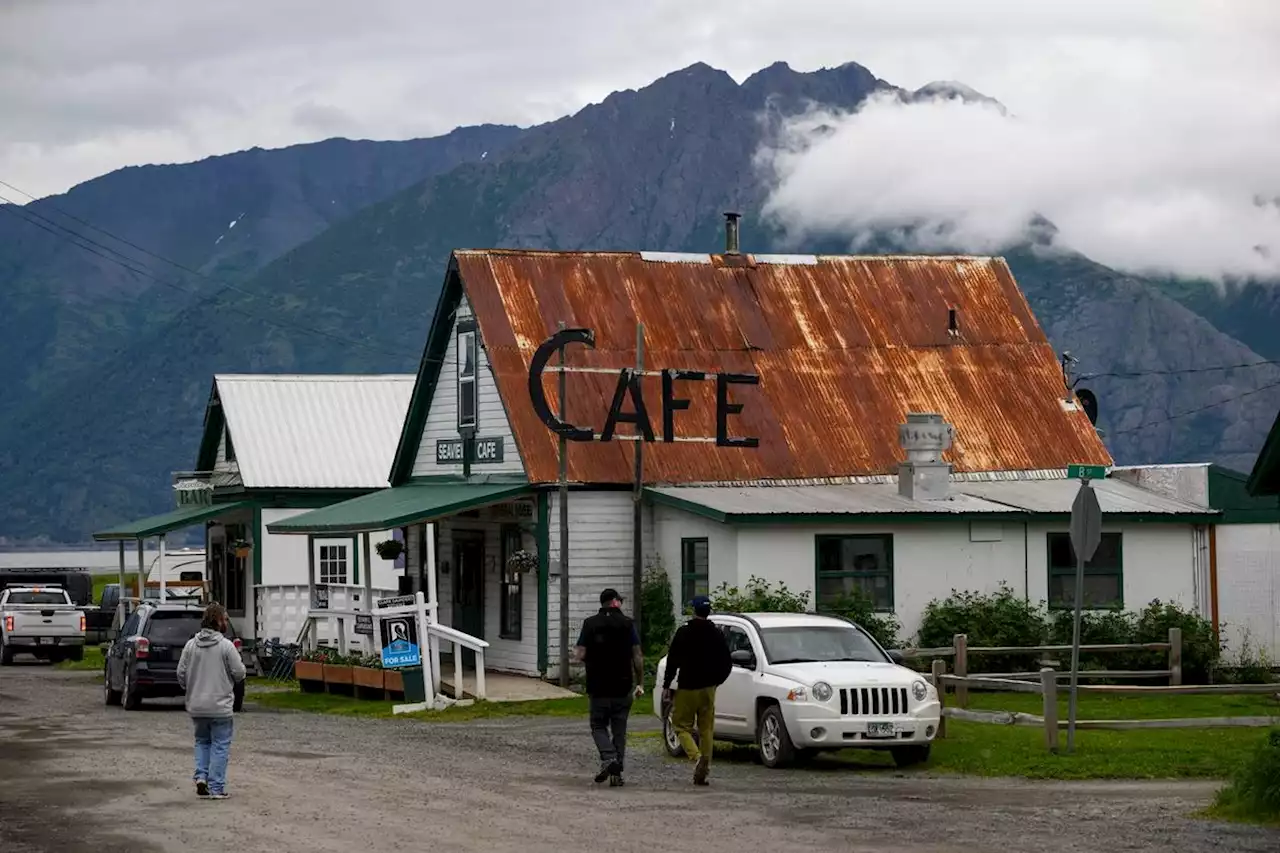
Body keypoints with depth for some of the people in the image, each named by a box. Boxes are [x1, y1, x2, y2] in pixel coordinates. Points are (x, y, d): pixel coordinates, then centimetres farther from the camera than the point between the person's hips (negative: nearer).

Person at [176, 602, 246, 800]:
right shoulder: (226, 646, -12)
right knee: (220, 746, 4)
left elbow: (181, 674, 3)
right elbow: (239, 673, -11)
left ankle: (201, 776, 8)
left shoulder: (190, 645, 1)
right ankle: (216, 788, 3)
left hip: (196, 706, 4)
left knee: (202, 741, 23)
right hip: (220, 706, -4)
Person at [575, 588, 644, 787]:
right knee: (619, 729, 9)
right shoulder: (627, 624, -1)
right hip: (623, 688, 1)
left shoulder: (590, 624, -2)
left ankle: (608, 758, -14)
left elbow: (581, 654, -6)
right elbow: (637, 656, -5)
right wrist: (640, 683, 2)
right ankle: (616, 772, 6)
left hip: (598, 687, -1)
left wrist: (576, 653, 18)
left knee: (599, 726, 10)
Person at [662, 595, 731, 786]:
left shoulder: (684, 633, -8)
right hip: (708, 689, 4)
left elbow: (673, 661, -11)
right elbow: (726, 664, 8)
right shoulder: (717, 634, 4)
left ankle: (697, 757, -21)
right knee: (706, 730, 8)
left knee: (682, 726, 4)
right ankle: (702, 772, 5)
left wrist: (666, 686, -5)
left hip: (687, 689, -4)